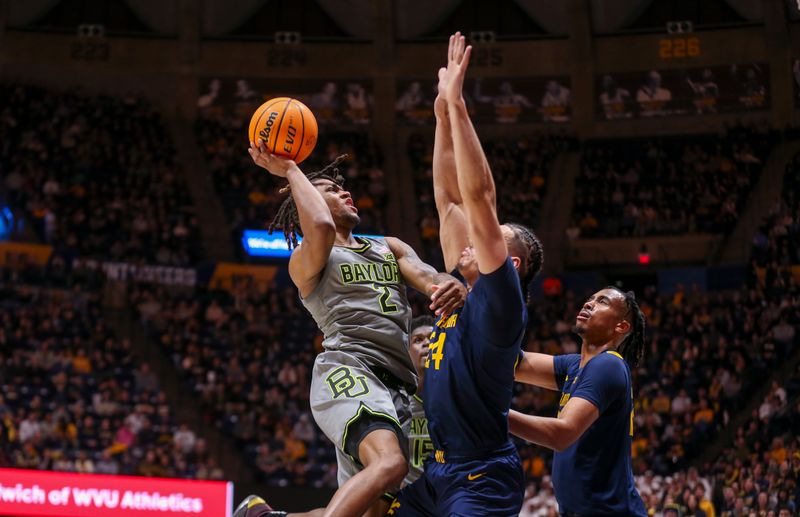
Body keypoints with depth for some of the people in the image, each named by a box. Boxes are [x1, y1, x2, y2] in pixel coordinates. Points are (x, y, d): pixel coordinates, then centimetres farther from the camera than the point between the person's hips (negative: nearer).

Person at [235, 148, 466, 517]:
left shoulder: (390, 248, 28)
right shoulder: (307, 260, 9)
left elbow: (428, 276, 8)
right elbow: (321, 227, -15)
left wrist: (450, 287, -17)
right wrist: (289, 170, -1)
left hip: (397, 386, 7)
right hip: (348, 372, -7)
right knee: (389, 463, -35)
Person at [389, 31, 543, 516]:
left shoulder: (501, 301, -9)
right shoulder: (463, 292, 13)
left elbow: (478, 195, -18)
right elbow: (449, 198, 14)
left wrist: (456, 103, -17)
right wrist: (443, 115, 11)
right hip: (436, 472, 9)